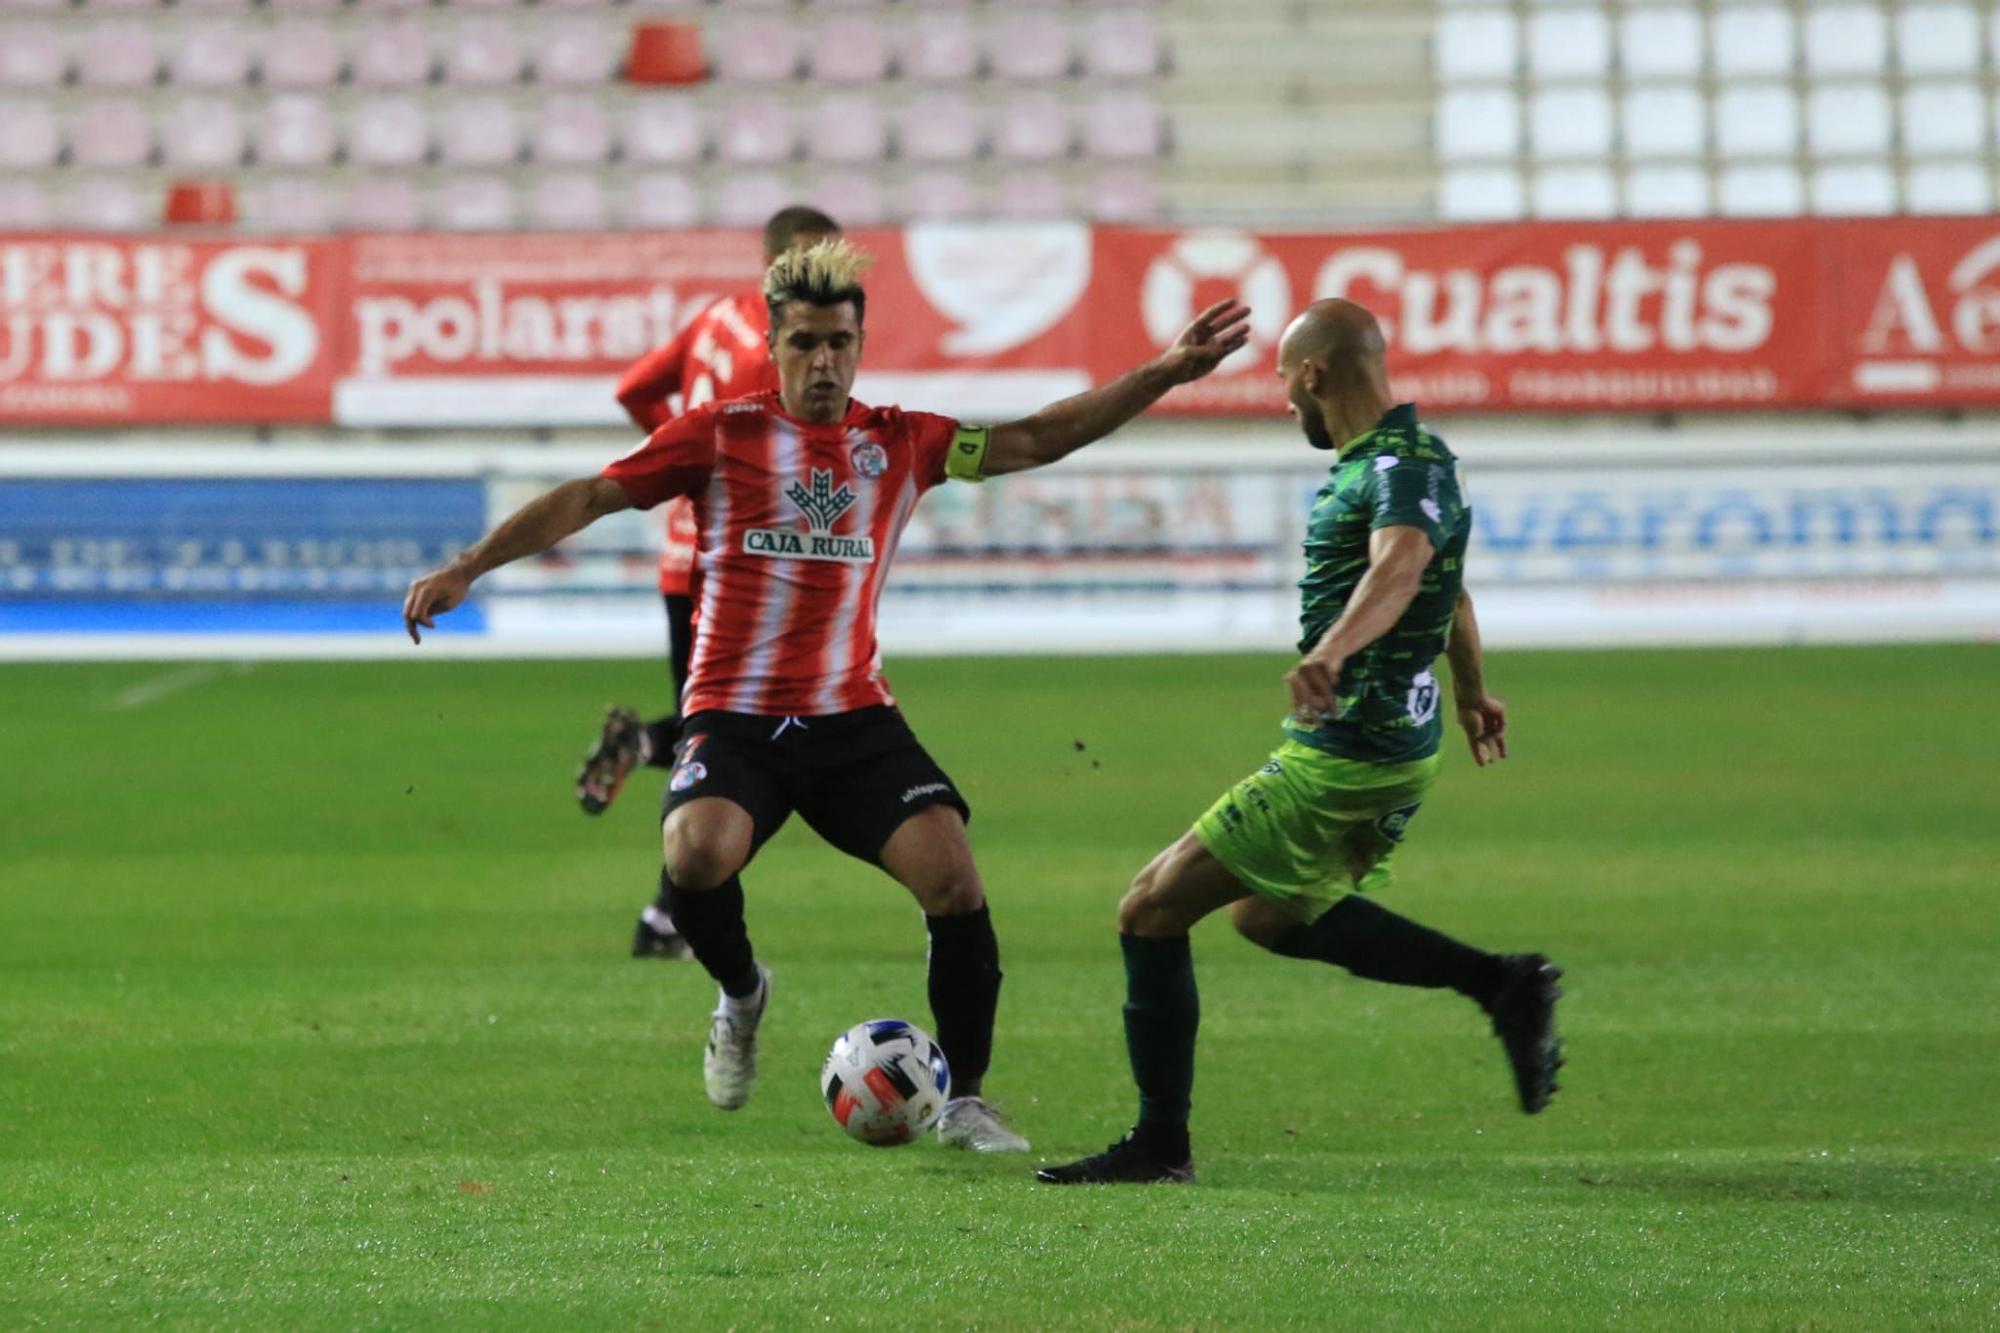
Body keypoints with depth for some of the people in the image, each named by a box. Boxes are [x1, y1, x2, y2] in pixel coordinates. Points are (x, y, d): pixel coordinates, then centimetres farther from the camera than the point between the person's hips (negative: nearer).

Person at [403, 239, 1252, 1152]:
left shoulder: (900, 443, 10)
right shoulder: (723, 435, 2)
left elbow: (1034, 441, 14)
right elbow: (588, 498, 2)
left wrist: (1164, 374, 8)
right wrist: (465, 570, -4)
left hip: (855, 721, 2)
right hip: (735, 721, -2)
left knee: (951, 872, -17)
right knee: (697, 853, -32)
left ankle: (964, 1102, 1)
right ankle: (740, 993, 4)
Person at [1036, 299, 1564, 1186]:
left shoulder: (1404, 466, -19)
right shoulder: (1383, 457, 14)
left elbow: (1400, 565, -42)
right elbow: (1450, 587, 32)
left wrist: (1331, 653, -60)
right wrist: (1471, 690, 48)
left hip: (1342, 762, -11)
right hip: (1396, 748, 11)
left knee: (1151, 913, -5)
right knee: (1271, 917, 27)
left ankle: (1159, 1146, 3)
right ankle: (1503, 986, 20)